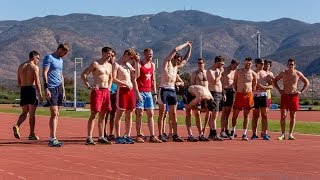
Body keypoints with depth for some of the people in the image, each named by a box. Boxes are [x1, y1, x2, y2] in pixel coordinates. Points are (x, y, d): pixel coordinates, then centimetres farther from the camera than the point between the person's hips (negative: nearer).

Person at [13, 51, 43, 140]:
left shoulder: (21, 66, 13)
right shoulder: (34, 67, -6)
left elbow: (19, 82, 14)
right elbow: (37, 82, -12)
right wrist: (40, 94, -8)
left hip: (23, 89, 5)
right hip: (32, 89, -5)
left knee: (24, 112, 13)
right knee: (32, 113, 2)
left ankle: (17, 126, -12)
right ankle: (32, 134, 7)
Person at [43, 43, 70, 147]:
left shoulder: (61, 60, 19)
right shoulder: (49, 58, -6)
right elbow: (44, 73, -12)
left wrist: (63, 90, 22)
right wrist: (46, 88, -19)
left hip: (59, 88, 8)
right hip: (51, 88, -8)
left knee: (56, 115, 7)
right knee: (54, 114, -12)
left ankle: (52, 138, 11)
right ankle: (53, 139, -11)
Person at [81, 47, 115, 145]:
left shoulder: (109, 66, 15)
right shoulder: (95, 64, -6)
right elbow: (83, 75, -9)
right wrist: (89, 86, -12)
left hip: (106, 91, 7)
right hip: (97, 91, -7)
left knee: (102, 115, 9)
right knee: (94, 114, -8)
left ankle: (101, 137, 15)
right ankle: (89, 138, -7)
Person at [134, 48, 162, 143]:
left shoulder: (152, 65, 14)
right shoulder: (138, 64, -6)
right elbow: (134, 79, -11)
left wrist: (155, 93, 12)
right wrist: (137, 92, -19)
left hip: (149, 92, 6)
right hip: (140, 92, -6)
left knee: (150, 114, 4)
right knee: (140, 114, -6)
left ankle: (152, 136, 4)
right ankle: (138, 136, 0)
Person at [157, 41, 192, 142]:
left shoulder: (176, 66, 17)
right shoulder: (166, 63, -3)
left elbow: (186, 59, 29)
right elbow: (175, 50, -9)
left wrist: (190, 48, 22)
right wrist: (186, 44, 0)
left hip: (172, 90, 7)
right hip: (164, 89, -7)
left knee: (173, 114, 3)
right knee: (161, 113, -2)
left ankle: (175, 135, 4)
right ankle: (160, 135, -2)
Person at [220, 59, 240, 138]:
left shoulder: (234, 72, 14)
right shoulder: (224, 70, -7)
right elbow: (220, 83, -12)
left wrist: (234, 92, 13)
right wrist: (223, 94, -19)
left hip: (231, 91, 6)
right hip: (225, 91, -6)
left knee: (228, 112, 7)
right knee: (224, 112, -8)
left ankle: (227, 130, 10)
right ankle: (222, 131, -8)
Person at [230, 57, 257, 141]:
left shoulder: (253, 74, 2)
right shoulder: (238, 72, 2)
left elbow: (254, 85, 13)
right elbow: (234, 82, 11)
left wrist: (250, 93, 8)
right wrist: (236, 91, 6)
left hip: (248, 95, 0)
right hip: (239, 94, 0)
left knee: (246, 115, 3)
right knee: (235, 114, 3)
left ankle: (244, 134, 8)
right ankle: (233, 130, 24)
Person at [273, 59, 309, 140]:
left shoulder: (298, 74, 1)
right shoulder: (283, 73, 2)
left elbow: (307, 83, 11)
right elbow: (274, 81, 14)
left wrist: (301, 91, 1)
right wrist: (279, 90, 3)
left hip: (294, 96, 0)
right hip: (285, 96, 0)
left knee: (292, 116, 4)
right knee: (283, 115, -6)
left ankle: (290, 134, 10)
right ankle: (283, 134, 0)